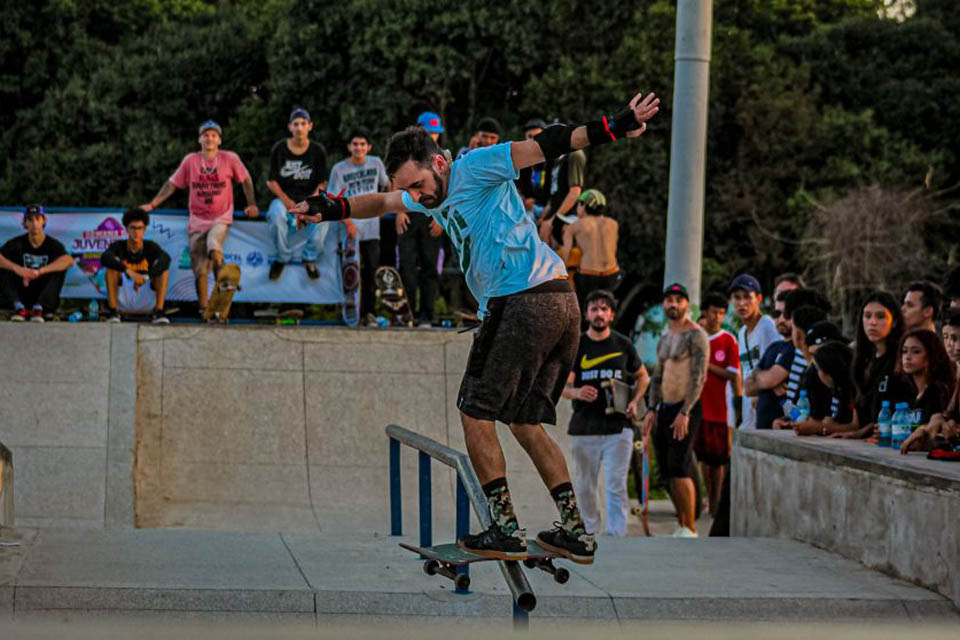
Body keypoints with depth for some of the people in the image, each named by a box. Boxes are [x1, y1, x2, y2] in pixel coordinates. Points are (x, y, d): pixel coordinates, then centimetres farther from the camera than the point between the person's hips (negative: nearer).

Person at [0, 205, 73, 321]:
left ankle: (38, 307, -29)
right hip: (21, 295, 1)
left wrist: (40, 271, -40)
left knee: (61, 266, -23)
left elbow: (69, 260, -28)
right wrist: (16, 268, -39)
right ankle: (19, 307, -24)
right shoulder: (18, 243, -1)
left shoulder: (53, 244, -5)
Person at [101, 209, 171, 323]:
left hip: (146, 301, 1)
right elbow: (105, 258, -30)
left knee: (163, 267, -19)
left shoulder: (151, 247, -5)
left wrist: (145, 277, -42)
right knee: (113, 264, -22)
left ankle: (158, 313, -26)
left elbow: (165, 258, -27)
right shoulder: (118, 246, -6)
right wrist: (129, 271, -45)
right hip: (122, 300, -1)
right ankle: (114, 312, -25)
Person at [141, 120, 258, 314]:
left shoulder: (230, 159, -2)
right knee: (199, 268, -1)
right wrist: (152, 204, 3)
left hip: (221, 218, -2)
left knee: (214, 247, -31)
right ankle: (203, 306, 10)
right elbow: (172, 184, 8)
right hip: (197, 220, 2)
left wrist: (252, 204, 3)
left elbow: (246, 180, 11)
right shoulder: (190, 160, 2)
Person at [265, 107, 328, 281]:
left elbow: (321, 183, 3)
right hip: (283, 197, 0)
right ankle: (282, 257, -11)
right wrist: (287, 201, -14)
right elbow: (271, 181, 1)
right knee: (277, 215, -35)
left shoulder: (318, 150, 1)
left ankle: (310, 257, -7)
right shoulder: (279, 148, -1)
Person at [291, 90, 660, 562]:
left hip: (526, 302, -10)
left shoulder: (474, 168, -6)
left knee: (476, 414, -1)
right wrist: (330, 209, 28)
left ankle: (506, 531, -2)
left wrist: (615, 126, -17)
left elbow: (544, 146, -12)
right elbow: (381, 202, 36)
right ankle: (576, 533, 11)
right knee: (524, 423, 14)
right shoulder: (433, 194, 20)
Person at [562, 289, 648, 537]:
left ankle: (616, 537, -10)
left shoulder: (623, 344, 8)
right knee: (584, 486, 6)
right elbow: (562, 385, -1)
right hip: (583, 429, 1)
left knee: (615, 487, -9)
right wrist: (577, 392, -24)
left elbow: (642, 376, 21)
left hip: (618, 427, -1)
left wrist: (634, 401, 3)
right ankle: (591, 532, 20)